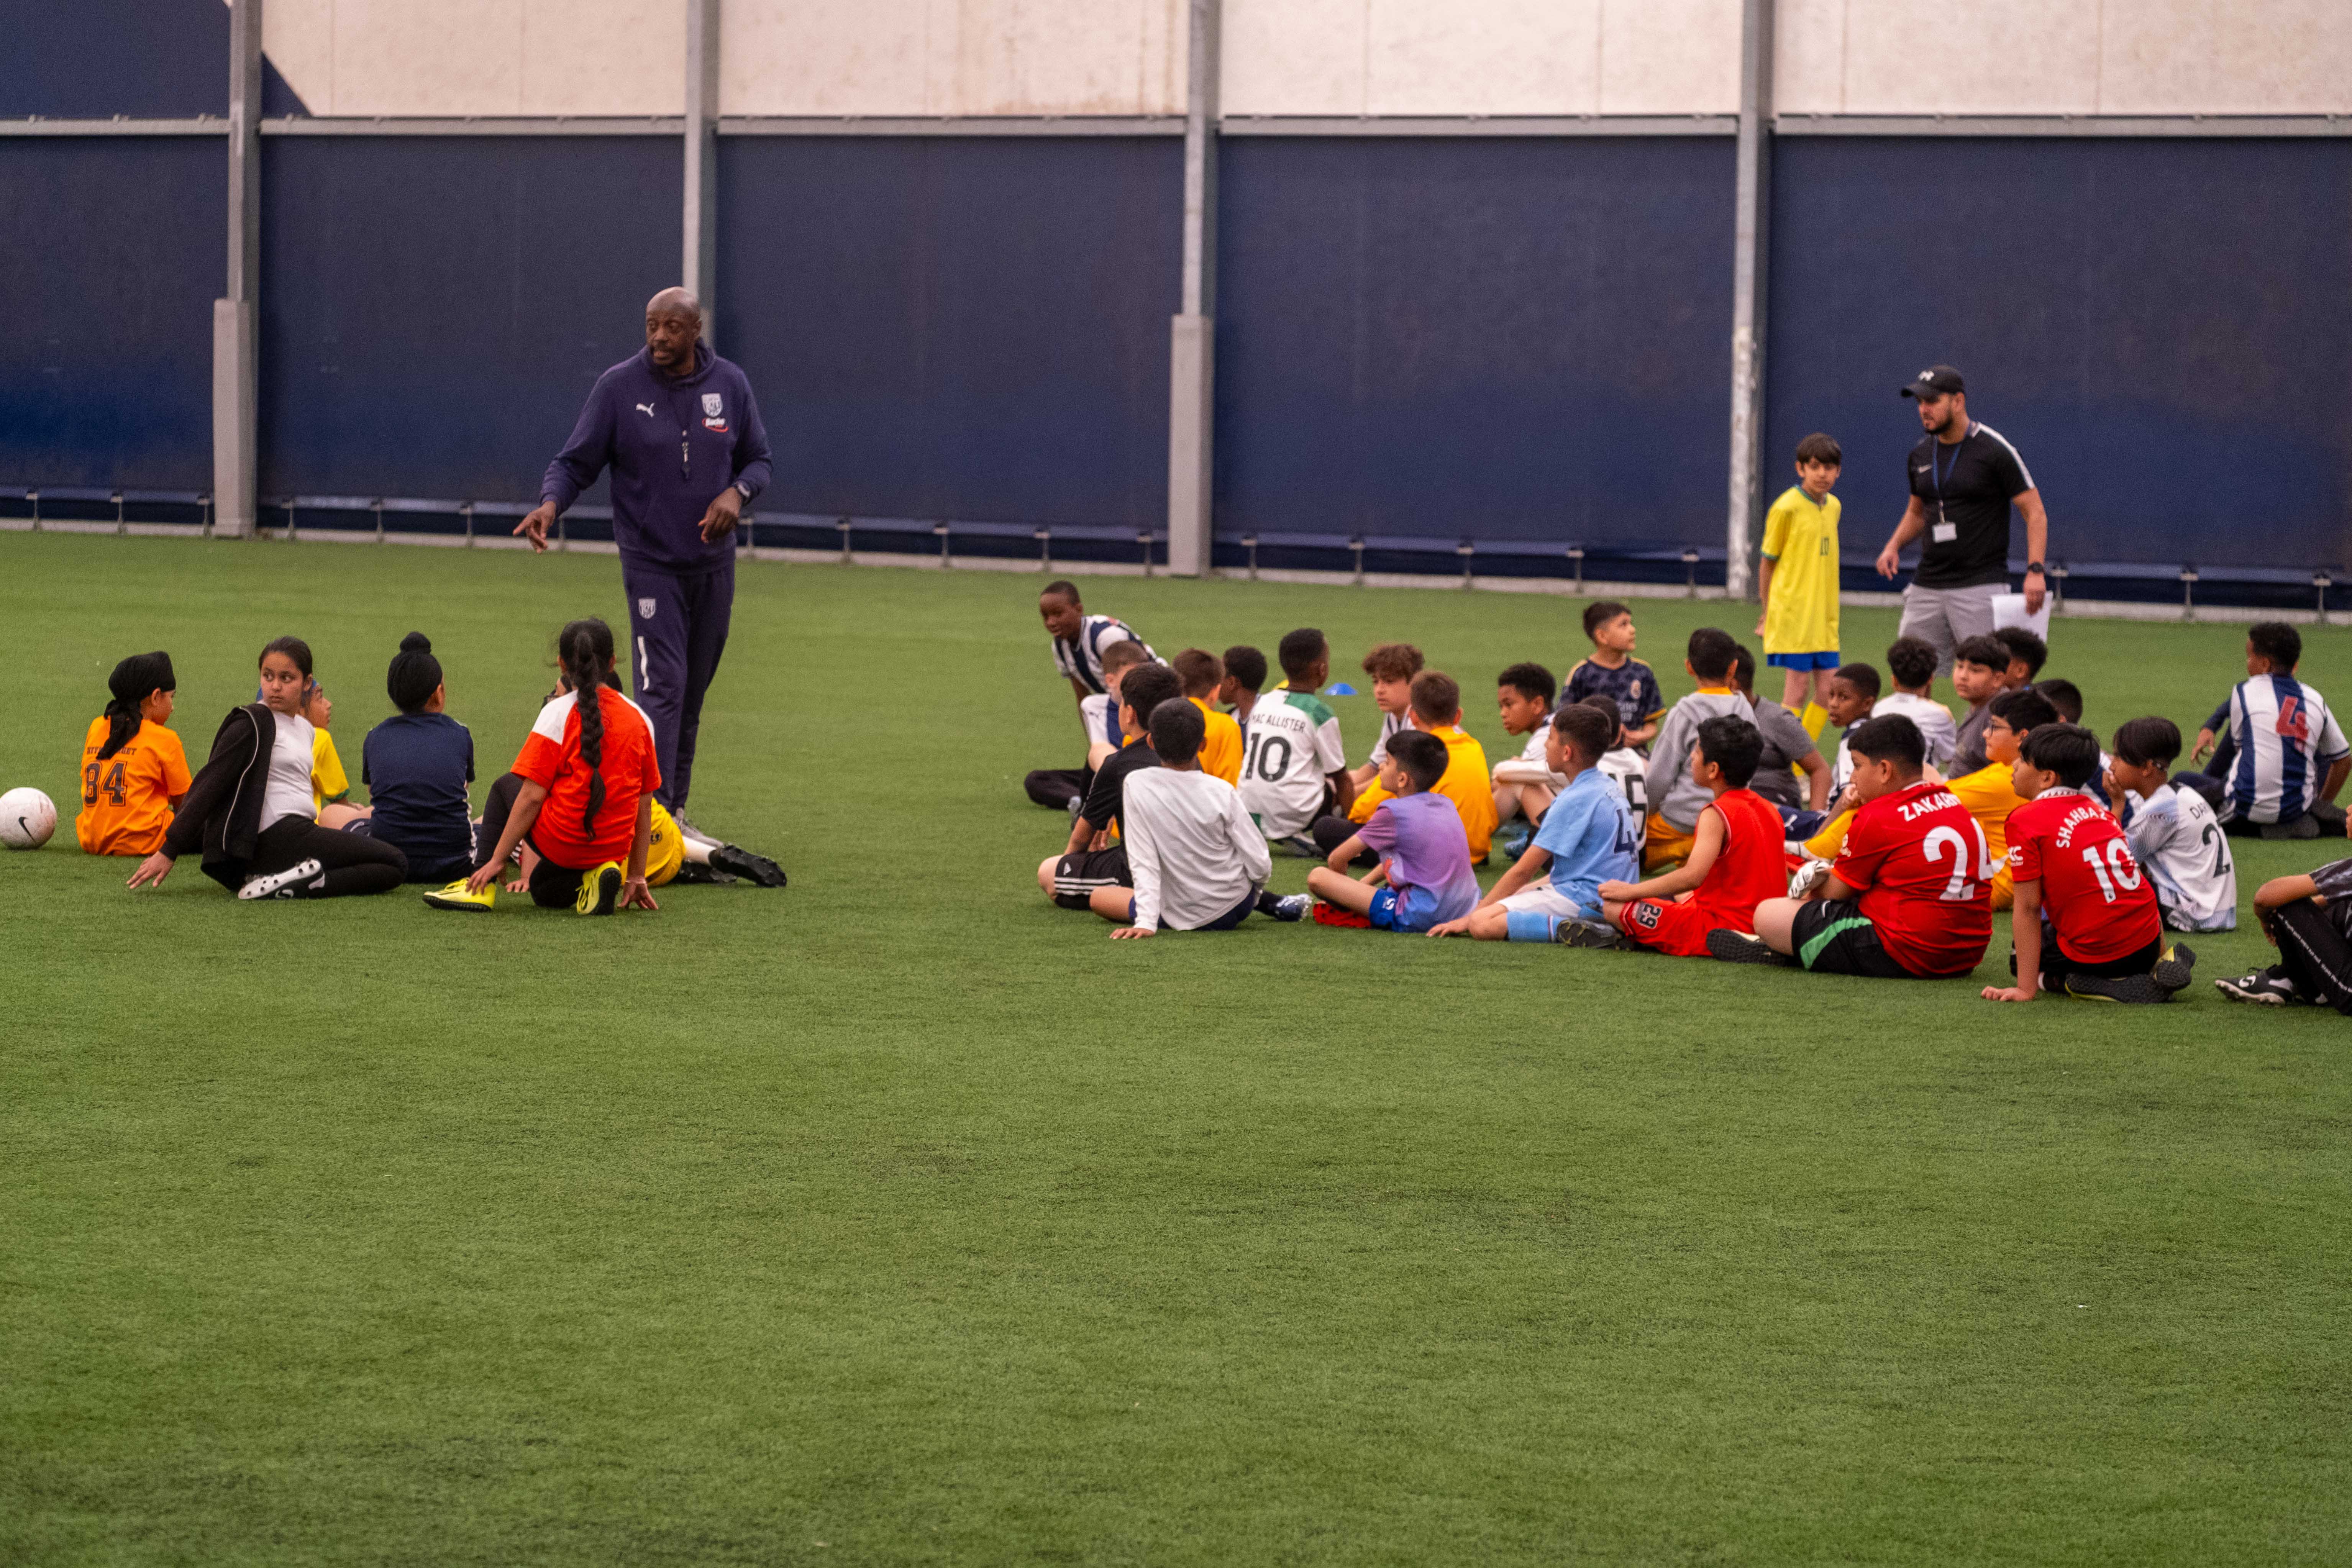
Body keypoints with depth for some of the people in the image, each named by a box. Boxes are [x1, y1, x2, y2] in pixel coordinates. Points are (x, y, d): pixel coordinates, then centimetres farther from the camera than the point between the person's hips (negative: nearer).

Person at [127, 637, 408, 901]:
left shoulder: (304, 729, 20)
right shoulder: (252, 723, -6)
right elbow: (209, 785, -11)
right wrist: (169, 852, -16)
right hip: (277, 839, -9)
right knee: (395, 865, -11)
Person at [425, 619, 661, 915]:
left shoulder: (558, 713, -9)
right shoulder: (640, 719, 4)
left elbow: (531, 797, -11)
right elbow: (644, 804, 8)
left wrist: (496, 860, -3)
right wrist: (636, 877, 15)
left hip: (561, 841, -4)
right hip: (614, 847, 4)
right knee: (543, 893, 31)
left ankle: (483, 886, 11)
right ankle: (594, 878, -1)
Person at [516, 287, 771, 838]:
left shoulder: (730, 384, 2)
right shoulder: (620, 386, -7)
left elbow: (758, 460, 11)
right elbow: (575, 462, -4)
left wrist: (737, 493, -11)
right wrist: (551, 503, -24)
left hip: (713, 561, 4)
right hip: (650, 563, -4)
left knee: (693, 691, 11)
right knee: (662, 686, -15)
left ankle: (674, 810, 21)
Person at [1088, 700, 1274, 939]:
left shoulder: (1136, 785, -18)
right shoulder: (1222, 792, -17)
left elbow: (1143, 863, -20)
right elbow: (1260, 867, -12)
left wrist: (1146, 923, -20)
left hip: (1180, 917, -1)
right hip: (1237, 908, 1)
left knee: (1098, 897, 21)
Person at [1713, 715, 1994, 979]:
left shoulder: (1876, 819, -12)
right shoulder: (1954, 804, 12)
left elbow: (1838, 892, -2)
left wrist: (1821, 882, 23)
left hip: (1904, 957, -9)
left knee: (1768, 914, -4)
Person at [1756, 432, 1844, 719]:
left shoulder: (1833, 506, 10)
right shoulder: (1786, 508, -10)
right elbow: (1767, 563, -3)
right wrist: (1766, 614, -2)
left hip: (1824, 617, 6)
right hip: (1792, 616, -6)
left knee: (1827, 692, 5)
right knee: (1795, 694, -6)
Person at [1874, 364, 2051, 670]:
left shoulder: (1995, 450, -8)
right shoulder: (1921, 454, 11)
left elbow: (2035, 513, -8)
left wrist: (2035, 571, -21)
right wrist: (1894, 546, 6)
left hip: (1981, 585, -6)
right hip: (1927, 586, 6)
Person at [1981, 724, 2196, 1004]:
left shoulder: (2025, 821, -8)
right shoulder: (2097, 809, 12)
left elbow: (2028, 908, -11)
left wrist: (2027, 988, -11)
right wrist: (2160, 953, 30)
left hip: (2097, 955, -6)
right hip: (2148, 942, 6)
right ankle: (2164, 965, 11)